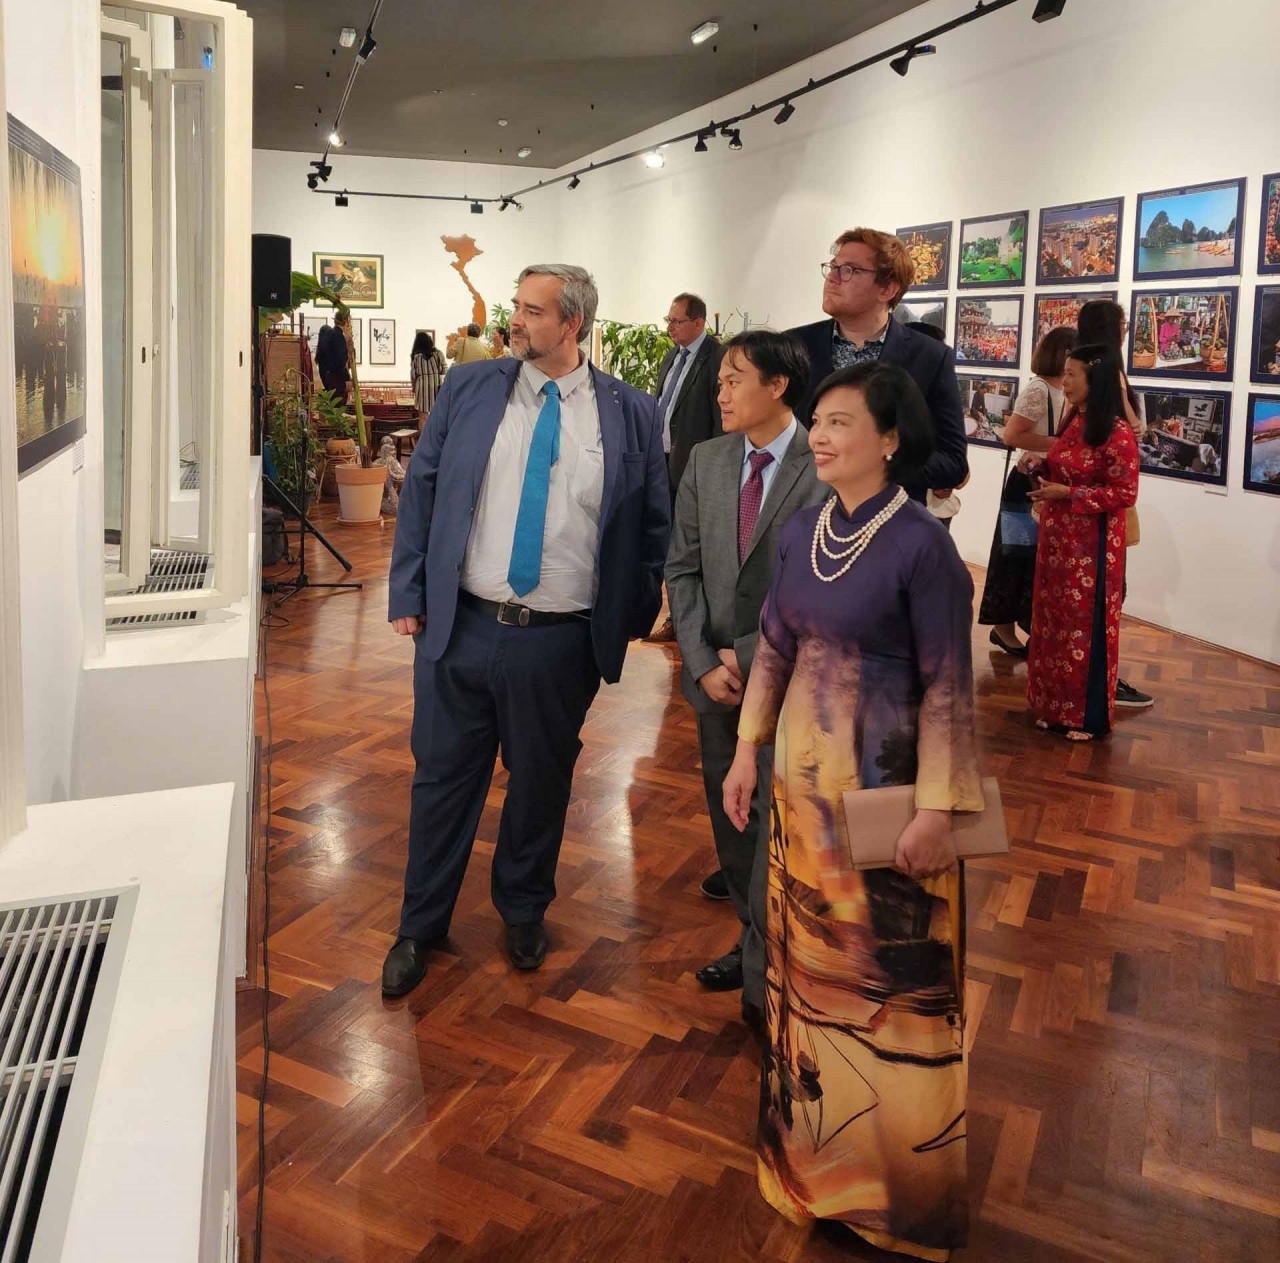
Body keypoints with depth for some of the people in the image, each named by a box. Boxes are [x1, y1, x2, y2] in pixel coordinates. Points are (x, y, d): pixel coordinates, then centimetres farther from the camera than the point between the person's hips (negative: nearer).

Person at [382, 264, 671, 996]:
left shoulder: (632, 413, -1)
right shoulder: (469, 389, 2)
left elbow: (655, 523, 5)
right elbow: (420, 491, 4)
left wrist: (636, 616, 1)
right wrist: (408, 596, -1)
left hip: (561, 641, 0)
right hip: (460, 627, 1)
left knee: (542, 783, 15)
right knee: (442, 779, 12)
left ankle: (524, 914, 39)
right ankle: (421, 927, 32)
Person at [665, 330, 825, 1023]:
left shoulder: (825, 469, -12)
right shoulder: (706, 460, 5)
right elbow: (682, 569, 6)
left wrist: (752, 656, -13)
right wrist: (703, 662, -4)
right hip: (717, 676, 5)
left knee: (776, 824, 0)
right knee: (729, 817, 15)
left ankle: (765, 980, 15)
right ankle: (755, 940, 34)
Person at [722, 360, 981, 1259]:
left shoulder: (922, 544, -16)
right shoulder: (801, 532, 3)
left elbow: (948, 685, -15)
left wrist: (938, 809, -15)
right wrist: (748, 751, 10)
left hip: (883, 781, -6)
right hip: (804, 773, 6)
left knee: (891, 969, 7)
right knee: (809, 952, 18)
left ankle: (899, 1168, 28)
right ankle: (813, 1134, 39)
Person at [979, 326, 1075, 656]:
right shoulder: (1038, 389, -16)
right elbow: (1011, 435, -23)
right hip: (1030, 484, -8)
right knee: (1020, 555, 2)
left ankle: (1028, 623, 21)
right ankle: (1004, 625, 14)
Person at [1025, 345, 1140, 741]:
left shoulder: (1117, 433, -18)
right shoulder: (1073, 420, 7)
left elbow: (1125, 494, -17)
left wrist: (1066, 494, -20)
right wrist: (1042, 467, 1)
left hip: (1092, 545, -8)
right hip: (1058, 540, 8)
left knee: (1086, 625, 2)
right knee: (1055, 622, 13)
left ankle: (1088, 716, 15)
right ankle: (1055, 706, 26)